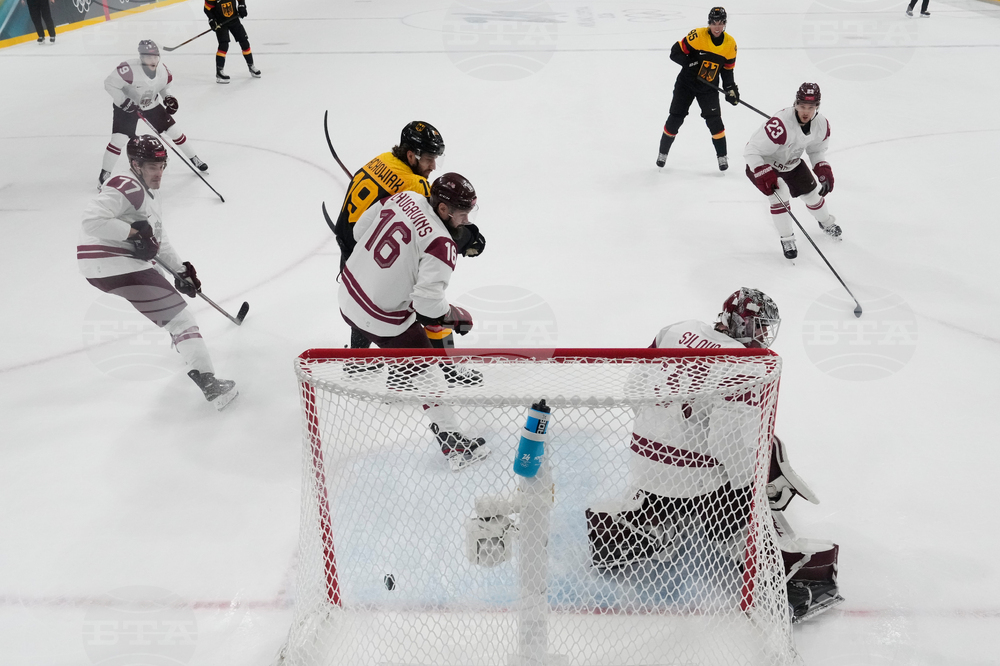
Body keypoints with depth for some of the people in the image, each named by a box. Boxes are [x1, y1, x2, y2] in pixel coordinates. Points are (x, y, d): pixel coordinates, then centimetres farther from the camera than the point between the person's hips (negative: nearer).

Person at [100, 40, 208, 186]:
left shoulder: (163, 71, -14)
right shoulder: (130, 69, -32)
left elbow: (164, 87, 8)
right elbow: (109, 83, -24)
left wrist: (168, 98, -10)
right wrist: (123, 101, -27)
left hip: (152, 106, 5)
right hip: (126, 107, -5)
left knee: (173, 131, 5)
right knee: (119, 138, -15)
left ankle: (193, 159, 25)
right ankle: (104, 174, -1)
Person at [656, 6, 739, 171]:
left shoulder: (730, 43, -5)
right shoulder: (697, 35, -18)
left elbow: (727, 70, 6)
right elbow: (675, 52, -15)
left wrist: (731, 89, -3)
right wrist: (691, 63, -29)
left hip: (709, 88, 2)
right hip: (686, 83, -2)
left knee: (714, 120, -10)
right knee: (675, 119, 0)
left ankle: (722, 156, 6)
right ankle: (663, 152, 19)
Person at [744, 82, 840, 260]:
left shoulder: (822, 124, -16)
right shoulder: (780, 124, -40)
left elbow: (816, 150, 4)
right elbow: (751, 151, -37)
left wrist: (823, 168, -12)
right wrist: (764, 174, -45)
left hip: (791, 162, 6)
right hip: (763, 163, -6)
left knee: (812, 193, 15)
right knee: (780, 197, -21)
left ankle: (827, 223, 45)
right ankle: (787, 240, 0)